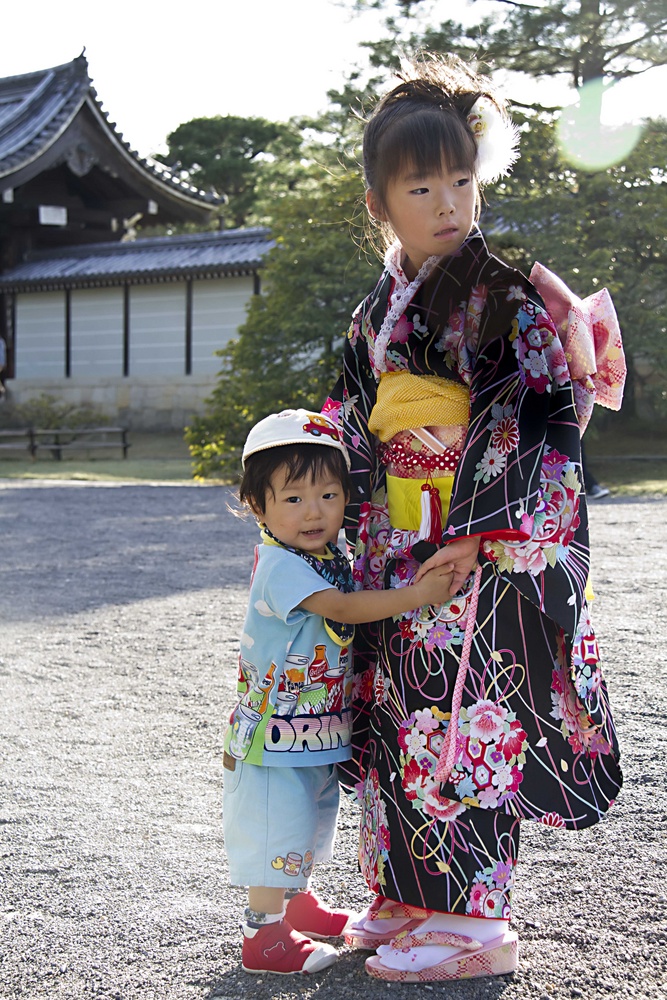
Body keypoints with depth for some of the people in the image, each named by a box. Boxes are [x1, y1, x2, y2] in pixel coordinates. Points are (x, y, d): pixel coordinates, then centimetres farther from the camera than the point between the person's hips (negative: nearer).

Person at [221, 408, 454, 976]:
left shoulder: (334, 557, 5)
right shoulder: (279, 565, -22)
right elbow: (341, 607, -29)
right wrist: (415, 596, -32)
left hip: (320, 730, 9)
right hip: (276, 731, -9)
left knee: (311, 820, 23)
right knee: (276, 824, -3)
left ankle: (295, 901, 43)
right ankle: (264, 935, 8)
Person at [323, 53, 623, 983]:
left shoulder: (505, 298, -8)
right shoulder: (377, 313, 13)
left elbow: (542, 423, -14)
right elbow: (353, 429, 19)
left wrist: (479, 536, -19)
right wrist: (363, 534, 12)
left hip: (483, 554, -7)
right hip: (397, 552, 7)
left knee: (464, 727, -6)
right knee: (399, 720, 11)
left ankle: (469, 919, 5)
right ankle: (409, 896, 23)